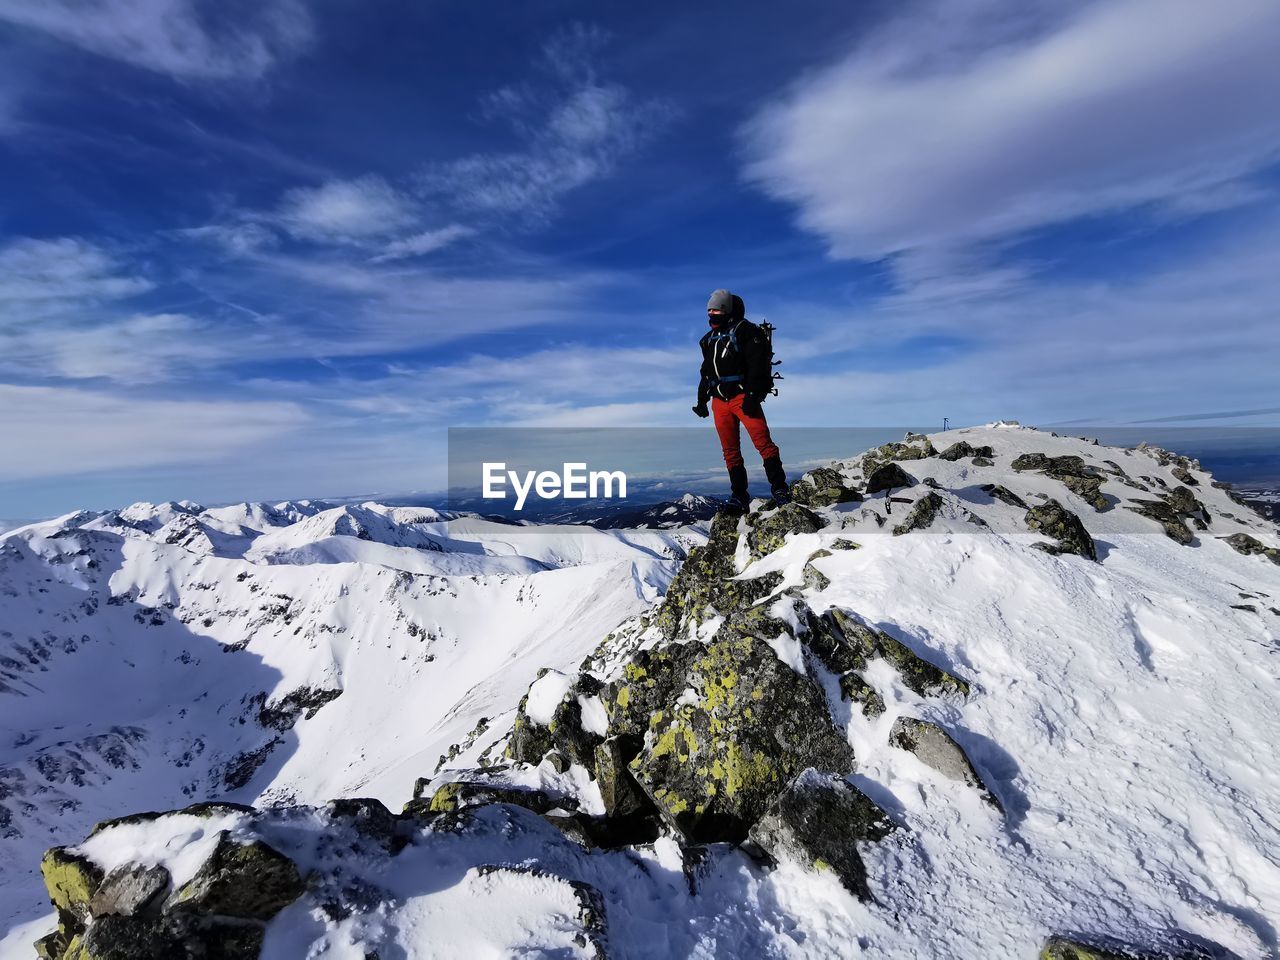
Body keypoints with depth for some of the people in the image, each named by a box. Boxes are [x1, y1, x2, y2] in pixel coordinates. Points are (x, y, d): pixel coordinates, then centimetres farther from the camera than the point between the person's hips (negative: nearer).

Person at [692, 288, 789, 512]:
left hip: (743, 398, -6)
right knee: (730, 451, 4)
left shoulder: (745, 330, -1)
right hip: (720, 401, 7)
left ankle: (780, 489, -10)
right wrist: (701, 400, 24)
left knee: (763, 442, -15)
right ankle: (739, 497, 7)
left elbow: (758, 365, -11)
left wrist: (752, 395, -20)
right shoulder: (709, 339, 20)